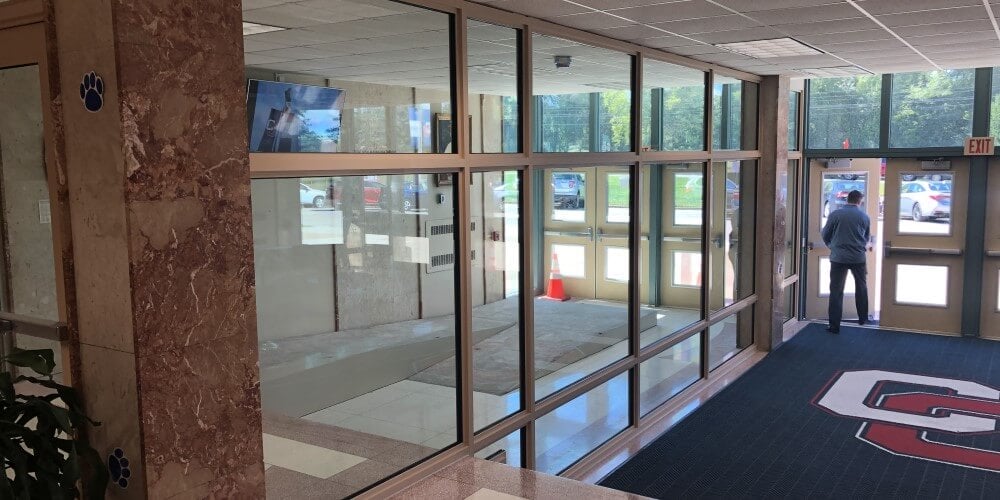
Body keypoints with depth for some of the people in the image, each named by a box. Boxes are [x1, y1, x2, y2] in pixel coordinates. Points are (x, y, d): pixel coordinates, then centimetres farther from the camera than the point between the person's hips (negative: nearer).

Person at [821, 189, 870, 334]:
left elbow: (825, 235, 2)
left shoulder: (835, 214, -5)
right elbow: (867, 238, 12)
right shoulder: (864, 217, 0)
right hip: (858, 257, 2)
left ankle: (834, 325, -2)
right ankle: (863, 318, 34)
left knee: (836, 291, 1)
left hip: (838, 258, -2)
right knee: (861, 288, 22)